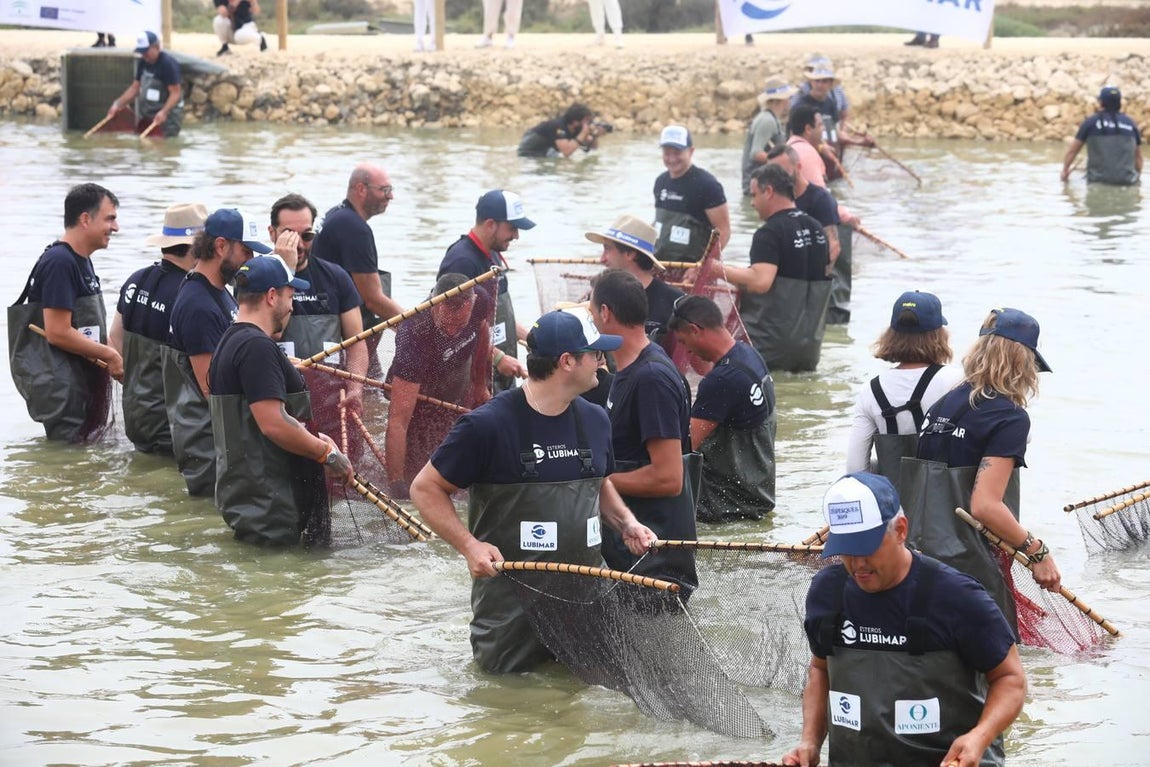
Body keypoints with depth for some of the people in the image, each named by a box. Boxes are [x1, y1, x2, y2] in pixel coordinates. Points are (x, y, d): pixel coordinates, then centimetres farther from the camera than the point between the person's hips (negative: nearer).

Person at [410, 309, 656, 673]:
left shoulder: (594, 420, 6)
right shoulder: (487, 425, -15)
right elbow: (426, 488, -9)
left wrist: (626, 522, 5)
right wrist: (469, 545, -21)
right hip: (510, 591, -5)